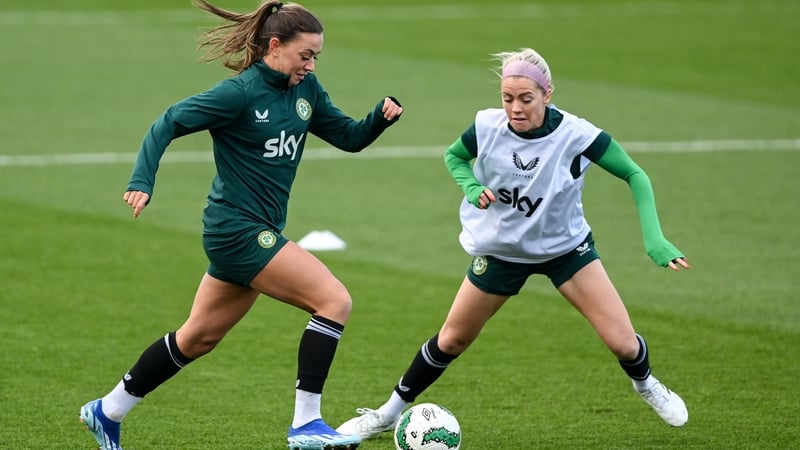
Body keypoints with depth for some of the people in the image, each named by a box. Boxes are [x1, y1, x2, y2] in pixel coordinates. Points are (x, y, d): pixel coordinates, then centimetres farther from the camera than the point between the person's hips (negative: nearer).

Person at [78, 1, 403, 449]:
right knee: (335, 300, -16)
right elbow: (168, 124, -14)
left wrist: (383, 114, -7)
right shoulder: (241, 92, -16)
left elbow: (349, 137, 12)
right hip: (239, 231, -9)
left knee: (199, 337, 18)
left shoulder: (305, 89, 6)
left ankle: (107, 412, 31)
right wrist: (142, 183, -24)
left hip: (258, 233, 9)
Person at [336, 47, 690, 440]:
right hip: (500, 249, 1)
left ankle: (645, 384, 27)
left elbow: (635, 176, -17)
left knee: (622, 343, -10)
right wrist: (472, 188, -20)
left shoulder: (576, 135, -28)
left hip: (566, 246, -1)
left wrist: (654, 238, -28)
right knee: (452, 339, 9)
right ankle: (391, 412, 31)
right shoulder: (487, 127, -22)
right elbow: (453, 156, 1)